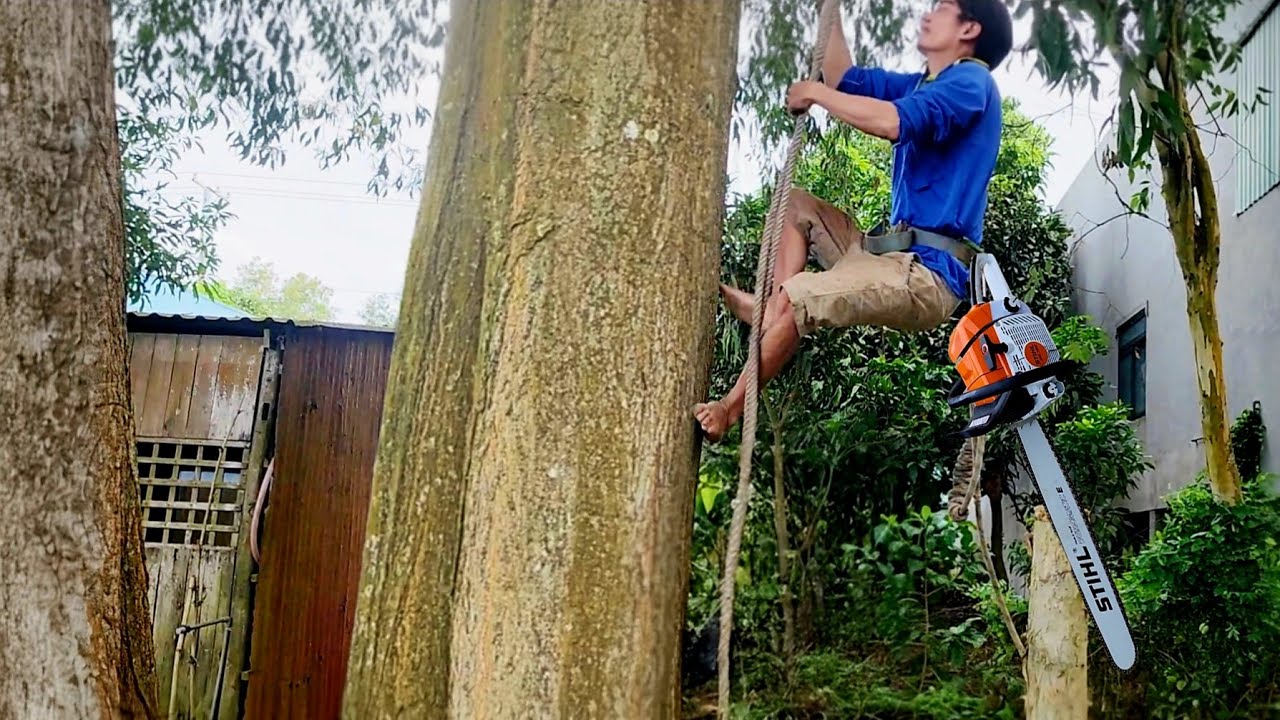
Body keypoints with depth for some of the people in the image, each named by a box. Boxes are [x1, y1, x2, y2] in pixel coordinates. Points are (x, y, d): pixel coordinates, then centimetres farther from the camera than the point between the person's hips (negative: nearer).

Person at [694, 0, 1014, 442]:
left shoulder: (969, 82, -8)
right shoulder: (926, 85, 22)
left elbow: (894, 122, -27)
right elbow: (844, 78, 24)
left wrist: (816, 94, -14)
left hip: (927, 273, -10)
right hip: (897, 254, 10)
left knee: (795, 297, -26)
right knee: (796, 205, 18)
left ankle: (727, 409, -13)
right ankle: (770, 307, -6)